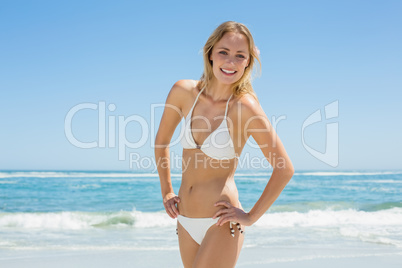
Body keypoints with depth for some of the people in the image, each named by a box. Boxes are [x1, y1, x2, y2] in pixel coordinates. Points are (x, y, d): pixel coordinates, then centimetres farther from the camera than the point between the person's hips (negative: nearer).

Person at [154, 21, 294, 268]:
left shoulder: (245, 107, -15)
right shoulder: (184, 92, -2)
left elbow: (285, 169, -11)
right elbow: (162, 141, 15)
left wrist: (251, 217, -8)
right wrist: (166, 191, 13)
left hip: (221, 223, -5)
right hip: (186, 220, 5)